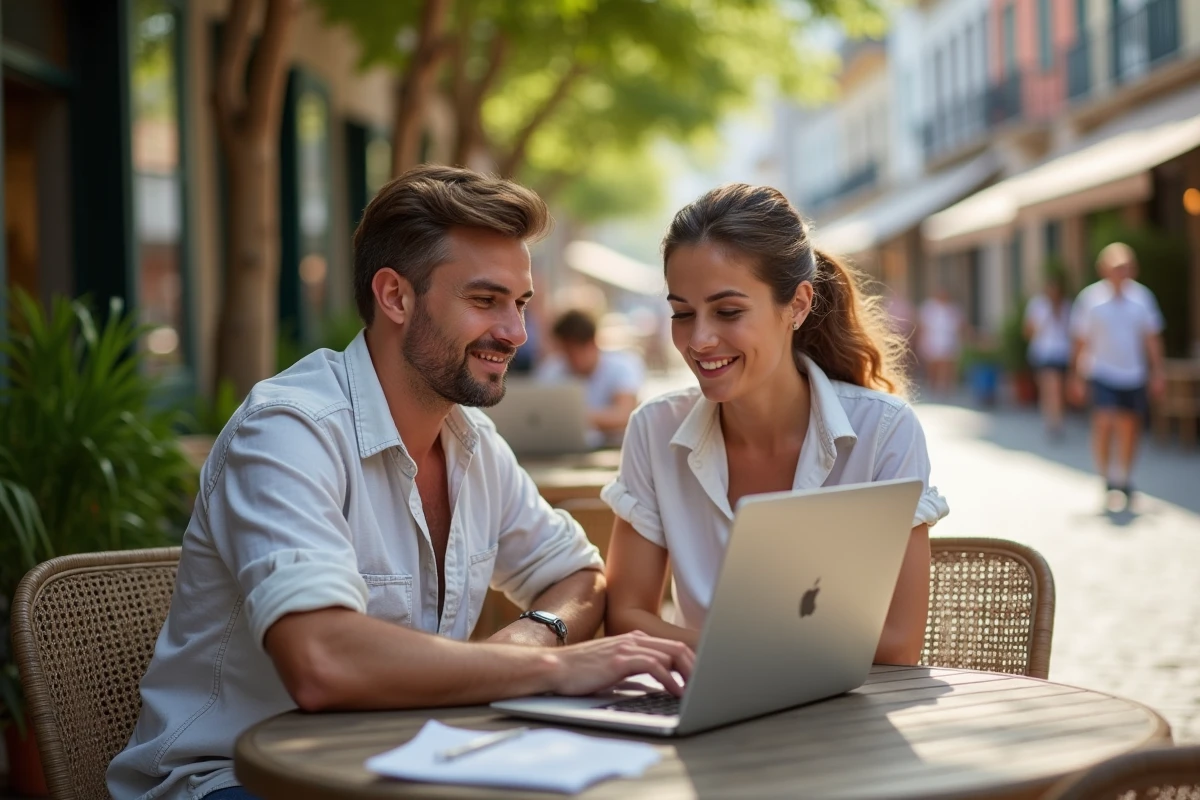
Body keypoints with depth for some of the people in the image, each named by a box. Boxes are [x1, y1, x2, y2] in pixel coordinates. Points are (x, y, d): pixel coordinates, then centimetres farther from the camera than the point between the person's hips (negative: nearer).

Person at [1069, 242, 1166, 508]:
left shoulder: (1141, 296, 0)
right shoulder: (1090, 297, -6)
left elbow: (1152, 337, 8)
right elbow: (1081, 341, 0)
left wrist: (1157, 374, 6)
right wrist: (1078, 378, 0)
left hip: (1134, 376, 3)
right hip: (1103, 374, -3)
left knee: (1129, 429, 8)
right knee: (1103, 423, -19)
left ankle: (1124, 481, 27)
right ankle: (1106, 475, 1)